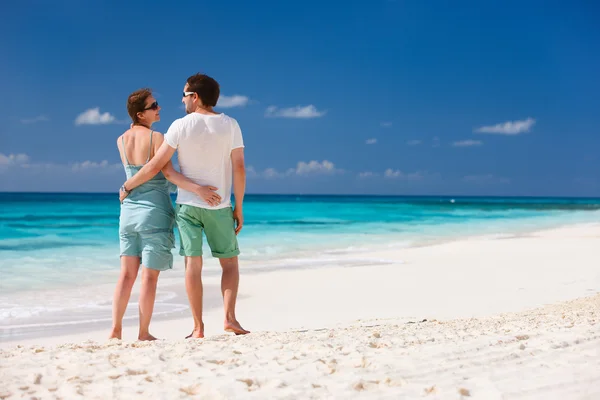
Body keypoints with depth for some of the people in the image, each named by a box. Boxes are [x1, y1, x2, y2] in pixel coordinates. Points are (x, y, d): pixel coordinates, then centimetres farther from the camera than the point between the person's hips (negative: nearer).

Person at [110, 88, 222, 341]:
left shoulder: (121, 141, 7)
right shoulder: (156, 137, -10)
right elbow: (168, 173, -19)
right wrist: (198, 189, -24)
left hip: (129, 211, 6)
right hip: (154, 212, -6)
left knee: (127, 274, 10)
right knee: (149, 276, 1)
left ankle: (116, 329, 8)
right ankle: (143, 333, 5)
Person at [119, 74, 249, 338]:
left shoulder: (181, 126, -5)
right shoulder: (230, 125, -3)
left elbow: (156, 165, -6)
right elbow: (239, 169, -6)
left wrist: (128, 186, 8)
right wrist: (239, 207, 2)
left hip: (187, 204, 0)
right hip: (219, 207, 0)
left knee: (193, 264, 4)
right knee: (229, 262, 12)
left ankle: (198, 328, 3)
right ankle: (229, 318, -2)